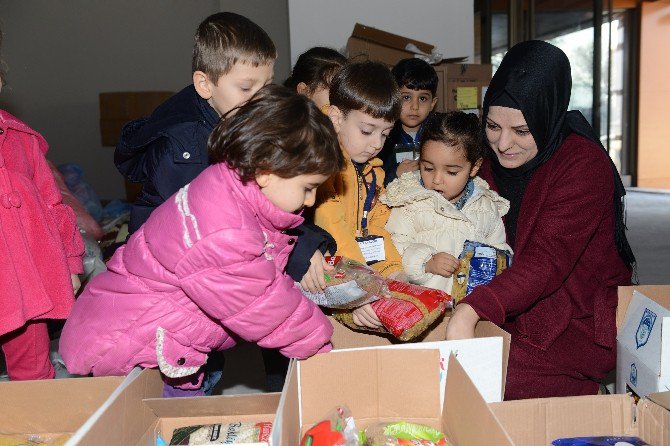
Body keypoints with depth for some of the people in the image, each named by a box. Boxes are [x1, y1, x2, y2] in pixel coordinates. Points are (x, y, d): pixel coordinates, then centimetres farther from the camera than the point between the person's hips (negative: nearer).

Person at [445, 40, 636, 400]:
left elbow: (546, 262, -28)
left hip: (582, 326, -6)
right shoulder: (494, 158, 4)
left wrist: (471, 309, -42)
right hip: (514, 313, 7)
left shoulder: (584, 164, -17)